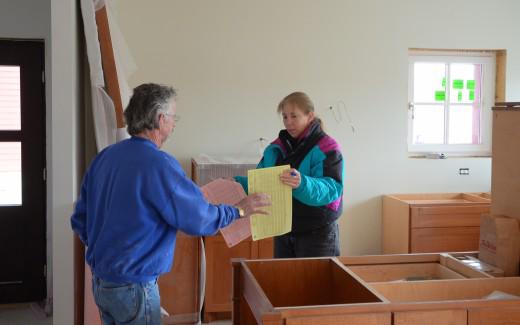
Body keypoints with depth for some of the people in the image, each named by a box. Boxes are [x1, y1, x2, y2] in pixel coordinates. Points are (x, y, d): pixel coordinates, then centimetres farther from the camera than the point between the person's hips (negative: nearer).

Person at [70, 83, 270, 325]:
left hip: (100, 280, 8)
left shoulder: (105, 156, 3)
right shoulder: (158, 164, -21)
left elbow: (79, 220, 9)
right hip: (132, 286, -8)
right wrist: (239, 211, 0)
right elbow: (198, 219, -16)